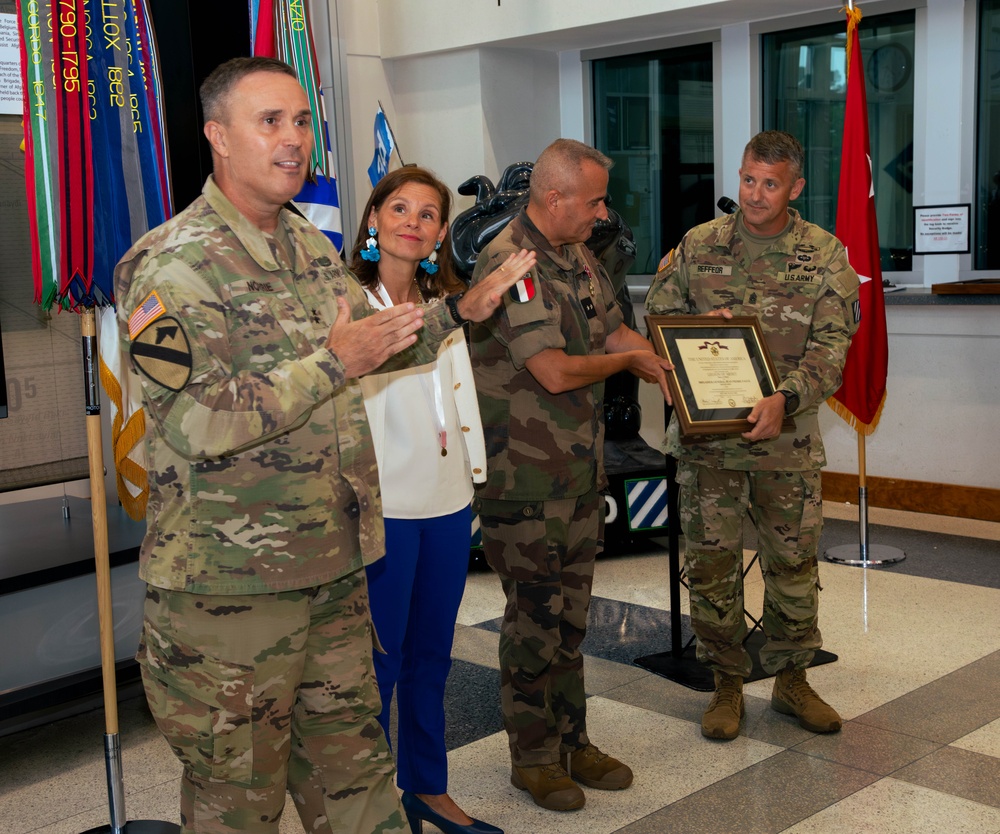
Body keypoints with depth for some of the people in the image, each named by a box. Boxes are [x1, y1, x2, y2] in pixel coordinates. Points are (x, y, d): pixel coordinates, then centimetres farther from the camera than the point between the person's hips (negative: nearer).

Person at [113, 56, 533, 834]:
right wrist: (334, 363, -23)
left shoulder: (311, 246, 11)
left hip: (334, 567, 7)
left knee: (352, 765, 19)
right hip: (228, 586, -7)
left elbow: (377, 342, 26)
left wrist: (457, 311, 12)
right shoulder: (173, 265, -16)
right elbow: (198, 424, -25)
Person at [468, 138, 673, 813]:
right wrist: (629, 362, -7)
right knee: (535, 618, 3)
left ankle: (572, 741, 29)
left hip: (581, 470, 9)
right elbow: (555, 372, -25)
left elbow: (615, 330, 20)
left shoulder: (579, 258, 11)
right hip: (524, 475, -8)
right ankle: (534, 756, 18)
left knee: (570, 614, 16)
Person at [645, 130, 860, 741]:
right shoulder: (699, 245, 4)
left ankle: (791, 678, 28)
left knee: (794, 562, 9)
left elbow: (831, 346, -7)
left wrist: (785, 399, -23)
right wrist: (701, 325, -11)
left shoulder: (825, 255, 0)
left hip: (788, 438, 0)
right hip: (707, 435, 1)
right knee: (712, 564, 5)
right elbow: (657, 319, 11)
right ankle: (727, 684, 21)